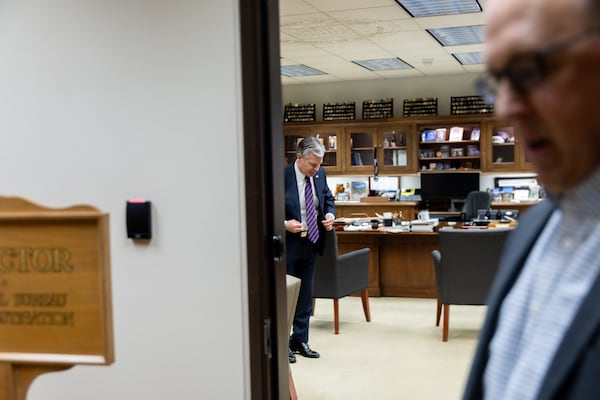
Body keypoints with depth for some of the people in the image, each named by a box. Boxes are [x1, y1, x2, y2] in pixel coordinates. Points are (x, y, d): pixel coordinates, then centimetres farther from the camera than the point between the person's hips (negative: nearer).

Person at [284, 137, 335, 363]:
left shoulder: (319, 174, 2)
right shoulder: (282, 176, -17)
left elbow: (328, 198, 16)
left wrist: (330, 214, -4)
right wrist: (284, 224, -26)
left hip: (311, 242, 6)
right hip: (287, 243, -6)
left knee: (305, 294, 14)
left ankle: (300, 340, 27)